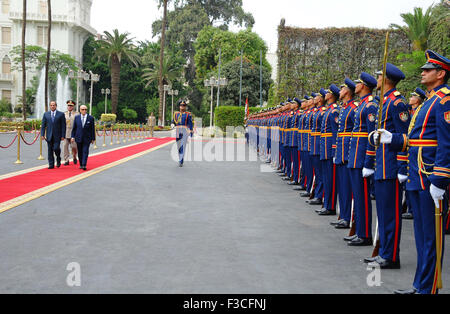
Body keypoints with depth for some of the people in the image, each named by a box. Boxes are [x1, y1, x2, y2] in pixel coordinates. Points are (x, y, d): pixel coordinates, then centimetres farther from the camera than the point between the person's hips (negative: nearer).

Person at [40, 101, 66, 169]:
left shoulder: (61, 114, 1)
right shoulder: (46, 114, 8)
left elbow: (63, 126, -1)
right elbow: (43, 125, 7)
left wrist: (63, 135, -7)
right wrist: (42, 134, -3)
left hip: (57, 135, -2)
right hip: (49, 135, 2)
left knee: (56, 148, -12)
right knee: (50, 150, 2)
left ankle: (58, 160, 16)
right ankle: (51, 165, 8)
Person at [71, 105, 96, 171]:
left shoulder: (91, 118, -1)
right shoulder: (77, 117, 5)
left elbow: (93, 129, 1)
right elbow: (74, 128, 8)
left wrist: (93, 138, 0)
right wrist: (73, 136, 2)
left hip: (87, 138, -2)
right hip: (79, 138, 2)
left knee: (85, 151, -11)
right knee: (80, 152, 8)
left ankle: (84, 165, -15)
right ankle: (81, 165, 19)